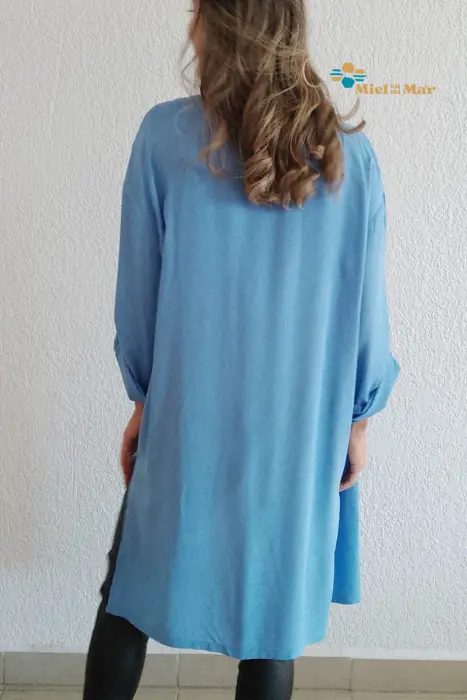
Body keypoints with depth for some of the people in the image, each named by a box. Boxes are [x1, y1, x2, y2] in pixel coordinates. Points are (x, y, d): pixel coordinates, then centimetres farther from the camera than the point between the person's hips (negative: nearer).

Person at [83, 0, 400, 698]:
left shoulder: (165, 135, -9)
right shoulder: (350, 154, -5)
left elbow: (139, 286, -4)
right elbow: (367, 305, -1)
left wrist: (145, 397, 9)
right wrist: (357, 419, 10)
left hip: (188, 418, -1)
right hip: (300, 429, 2)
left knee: (131, 590, 18)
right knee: (276, 604, 16)